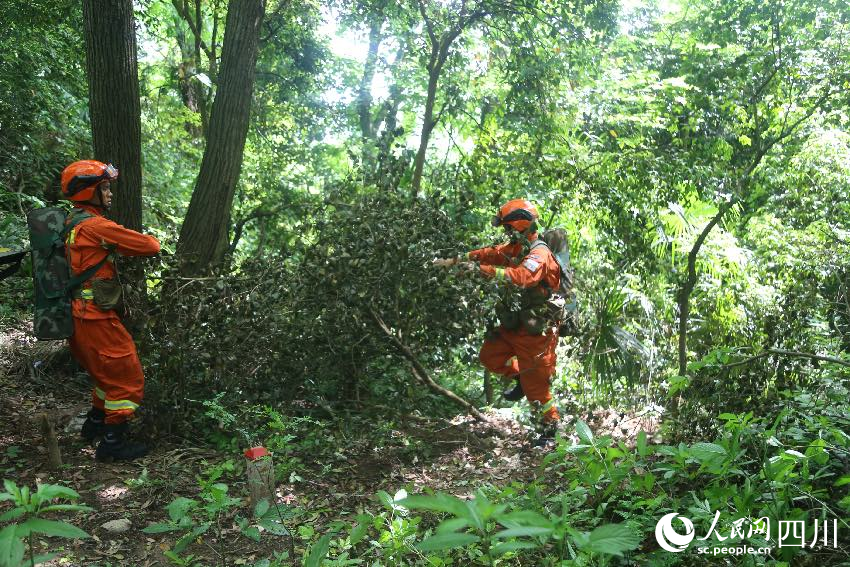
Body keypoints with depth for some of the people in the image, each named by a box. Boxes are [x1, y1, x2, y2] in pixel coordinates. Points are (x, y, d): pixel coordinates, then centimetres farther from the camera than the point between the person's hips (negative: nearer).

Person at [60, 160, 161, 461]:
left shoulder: (69, 222, 9)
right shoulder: (95, 226, -20)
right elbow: (150, 246, -16)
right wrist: (153, 241, 5)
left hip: (77, 317, 9)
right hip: (95, 320, -9)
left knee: (108, 373, 26)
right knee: (128, 379, 2)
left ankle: (94, 425, 39)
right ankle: (112, 442, 9)